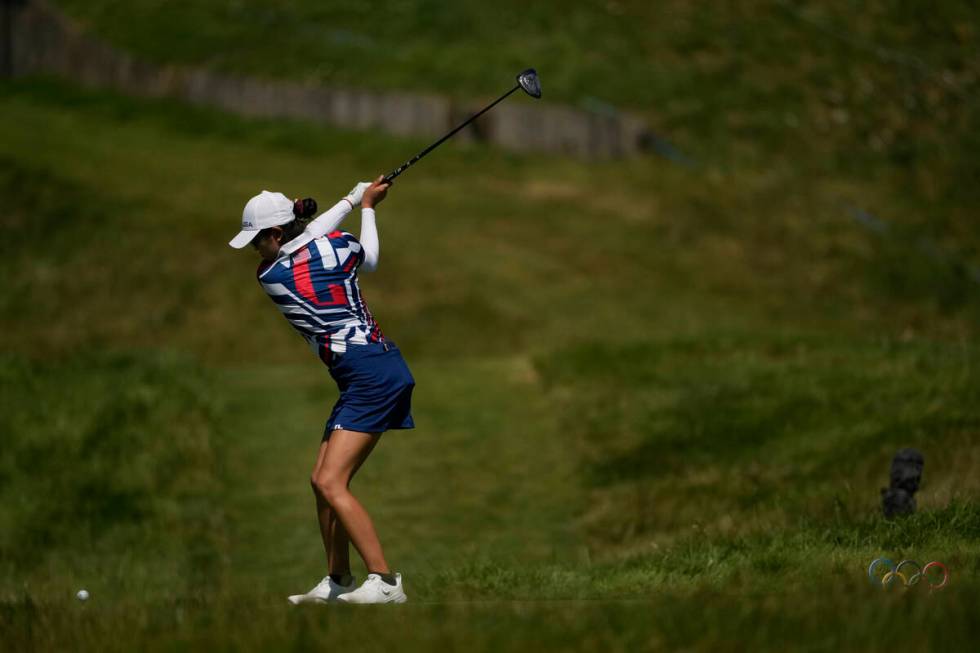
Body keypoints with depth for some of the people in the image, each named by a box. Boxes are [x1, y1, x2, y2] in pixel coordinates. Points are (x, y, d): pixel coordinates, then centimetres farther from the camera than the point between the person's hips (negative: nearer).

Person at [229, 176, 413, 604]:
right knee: (323, 481, 12)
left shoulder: (269, 276, -7)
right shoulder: (336, 246, 4)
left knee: (331, 484, -14)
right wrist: (365, 205, 39)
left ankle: (385, 582, -20)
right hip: (364, 379, 8)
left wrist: (352, 201, 22)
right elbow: (369, 259, 26)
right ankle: (337, 582, 17)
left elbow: (310, 239, 13)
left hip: (371, 376, -8)